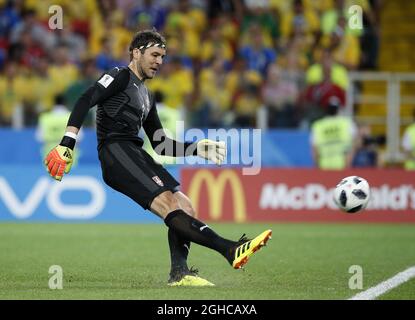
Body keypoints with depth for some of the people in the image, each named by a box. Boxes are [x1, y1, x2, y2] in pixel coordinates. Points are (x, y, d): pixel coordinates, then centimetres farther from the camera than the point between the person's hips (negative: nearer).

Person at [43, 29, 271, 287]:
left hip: (137, 155, 9)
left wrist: (198, 148, 18)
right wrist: (67, 144, -21)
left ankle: (179, 274, -19)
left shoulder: (147, 98, 30)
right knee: (167, 202, -24)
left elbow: (160, 144, 32)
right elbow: (85, 101, -9)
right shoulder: (120, 77, 6)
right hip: (115, 152, -9)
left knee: (185, 207, -7)